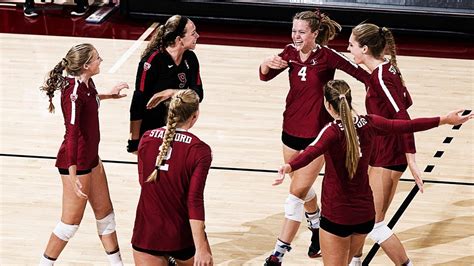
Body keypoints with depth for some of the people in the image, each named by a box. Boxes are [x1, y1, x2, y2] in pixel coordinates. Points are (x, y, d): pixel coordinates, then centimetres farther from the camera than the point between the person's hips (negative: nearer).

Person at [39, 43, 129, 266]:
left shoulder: (86, 82, 0)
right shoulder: (74, 92, -26)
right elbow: (72, 134, -27)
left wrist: (108, 95, 35)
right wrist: (72, 176, -28)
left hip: (91, 158, 9)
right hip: (76, 163, -9)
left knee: (104, 211, 16)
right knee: (72, 220, 2)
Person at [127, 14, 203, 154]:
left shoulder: (190, 59, -4)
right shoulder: (153, 60, -22)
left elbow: (197, 93, -8)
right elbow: (138, 101, -19)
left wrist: (170, 93, -26)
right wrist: (134, 140, -17)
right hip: (150, 131, -5)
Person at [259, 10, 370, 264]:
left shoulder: (327, 55, -17)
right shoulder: (290, 52, -2)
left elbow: (359, 72, -16)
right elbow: (266, 76, -9)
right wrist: (267, 64, -31)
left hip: (317, 134, -6)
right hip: (291, 130, 6)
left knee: (297, 193, -5)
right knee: (303, 187, 22)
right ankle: (317, 229, 47)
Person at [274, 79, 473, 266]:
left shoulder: (333, 131, -18)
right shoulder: (368, 124, -2)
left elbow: (313, 151, -39)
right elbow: (406, 126, 7)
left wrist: (289, 167, -58)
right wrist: (444, 120, 19)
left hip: (336, 216, -6)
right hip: (365, 213, 6)